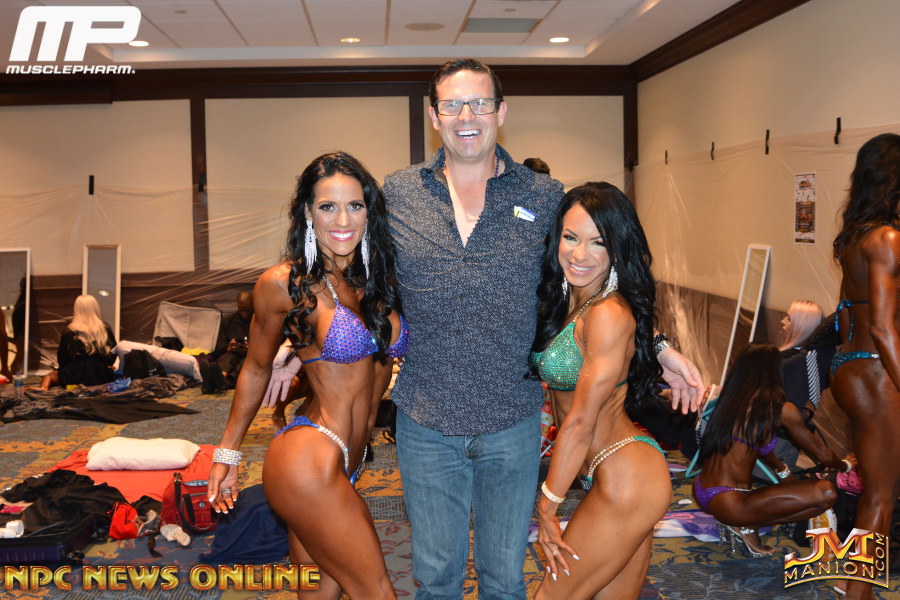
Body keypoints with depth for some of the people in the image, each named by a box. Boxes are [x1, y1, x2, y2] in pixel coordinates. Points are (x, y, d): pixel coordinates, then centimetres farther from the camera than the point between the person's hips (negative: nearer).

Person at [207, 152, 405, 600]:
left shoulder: (378, 277, 9)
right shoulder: (283, 284, -8)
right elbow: (256, 368, 5)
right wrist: (227, 453, 12)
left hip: (344, 467, 7)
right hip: (308, 462, -7)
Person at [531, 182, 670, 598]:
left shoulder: (610, 314, -20)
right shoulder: (567, 302, 7)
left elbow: (581, 424, -18)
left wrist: (548, 505, -10)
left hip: (625, 482, -9)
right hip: (624, 474, 9)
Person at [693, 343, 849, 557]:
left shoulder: (730, 399, 8)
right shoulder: (774, 406, -11)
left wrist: (783, 471, 40)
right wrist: (844, 465, 24)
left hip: (701, 492, 8)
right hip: (729, 502, -8)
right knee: (825, 492, -11)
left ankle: (737, 523, 10)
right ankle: (748, 526, -4)